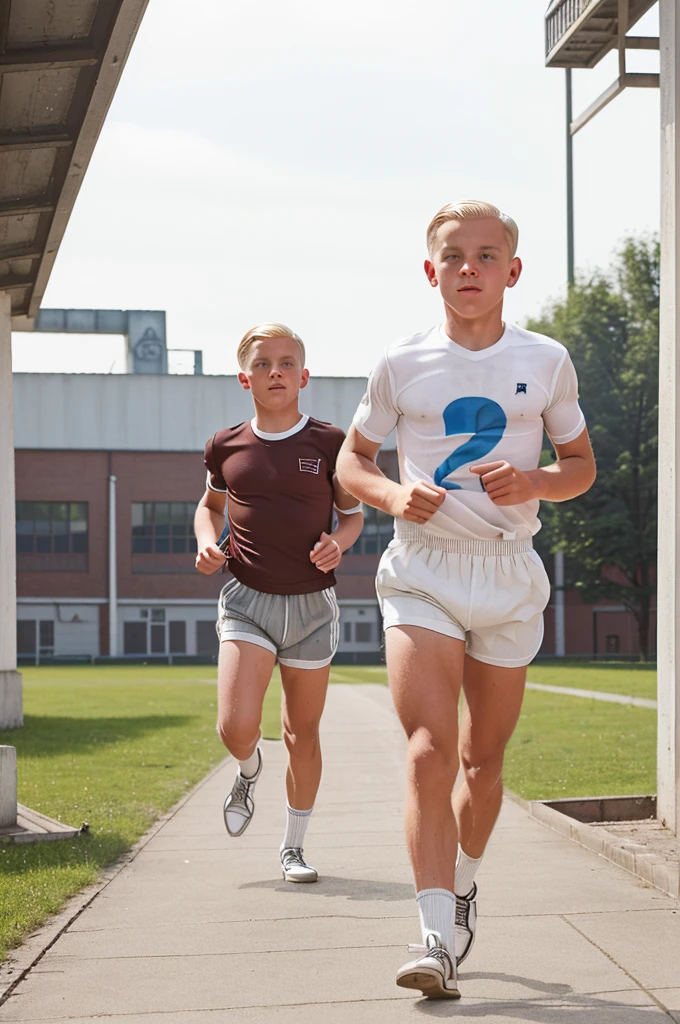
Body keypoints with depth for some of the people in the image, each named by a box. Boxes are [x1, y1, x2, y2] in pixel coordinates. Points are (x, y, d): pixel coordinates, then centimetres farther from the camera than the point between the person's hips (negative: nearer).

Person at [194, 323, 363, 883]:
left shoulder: (327, 442, -2)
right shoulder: (227, 446, 3)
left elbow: (353, 512, 10)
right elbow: (211, 505, 21)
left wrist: (338, 542, -12)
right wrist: (207, 542, 0)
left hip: (312, 605, 0)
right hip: (247, 600, 0)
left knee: (303, 735, 8)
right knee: (237, 728, -16)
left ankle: (294, 846, 26)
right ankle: (249, 770, 21)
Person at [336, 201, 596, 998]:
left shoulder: (546, 362, 3)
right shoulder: (403, 365, 1)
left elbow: (582, 464, 12)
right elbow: (351, 460, 11)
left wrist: (535, 482, -10)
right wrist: (391, 495, -11)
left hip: (509, 574, 2)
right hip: (421, 571, -2)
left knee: (484, 758, 12)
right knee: (430, 750, -17)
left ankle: (464, 887, 38)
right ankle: (438, 938, -21)